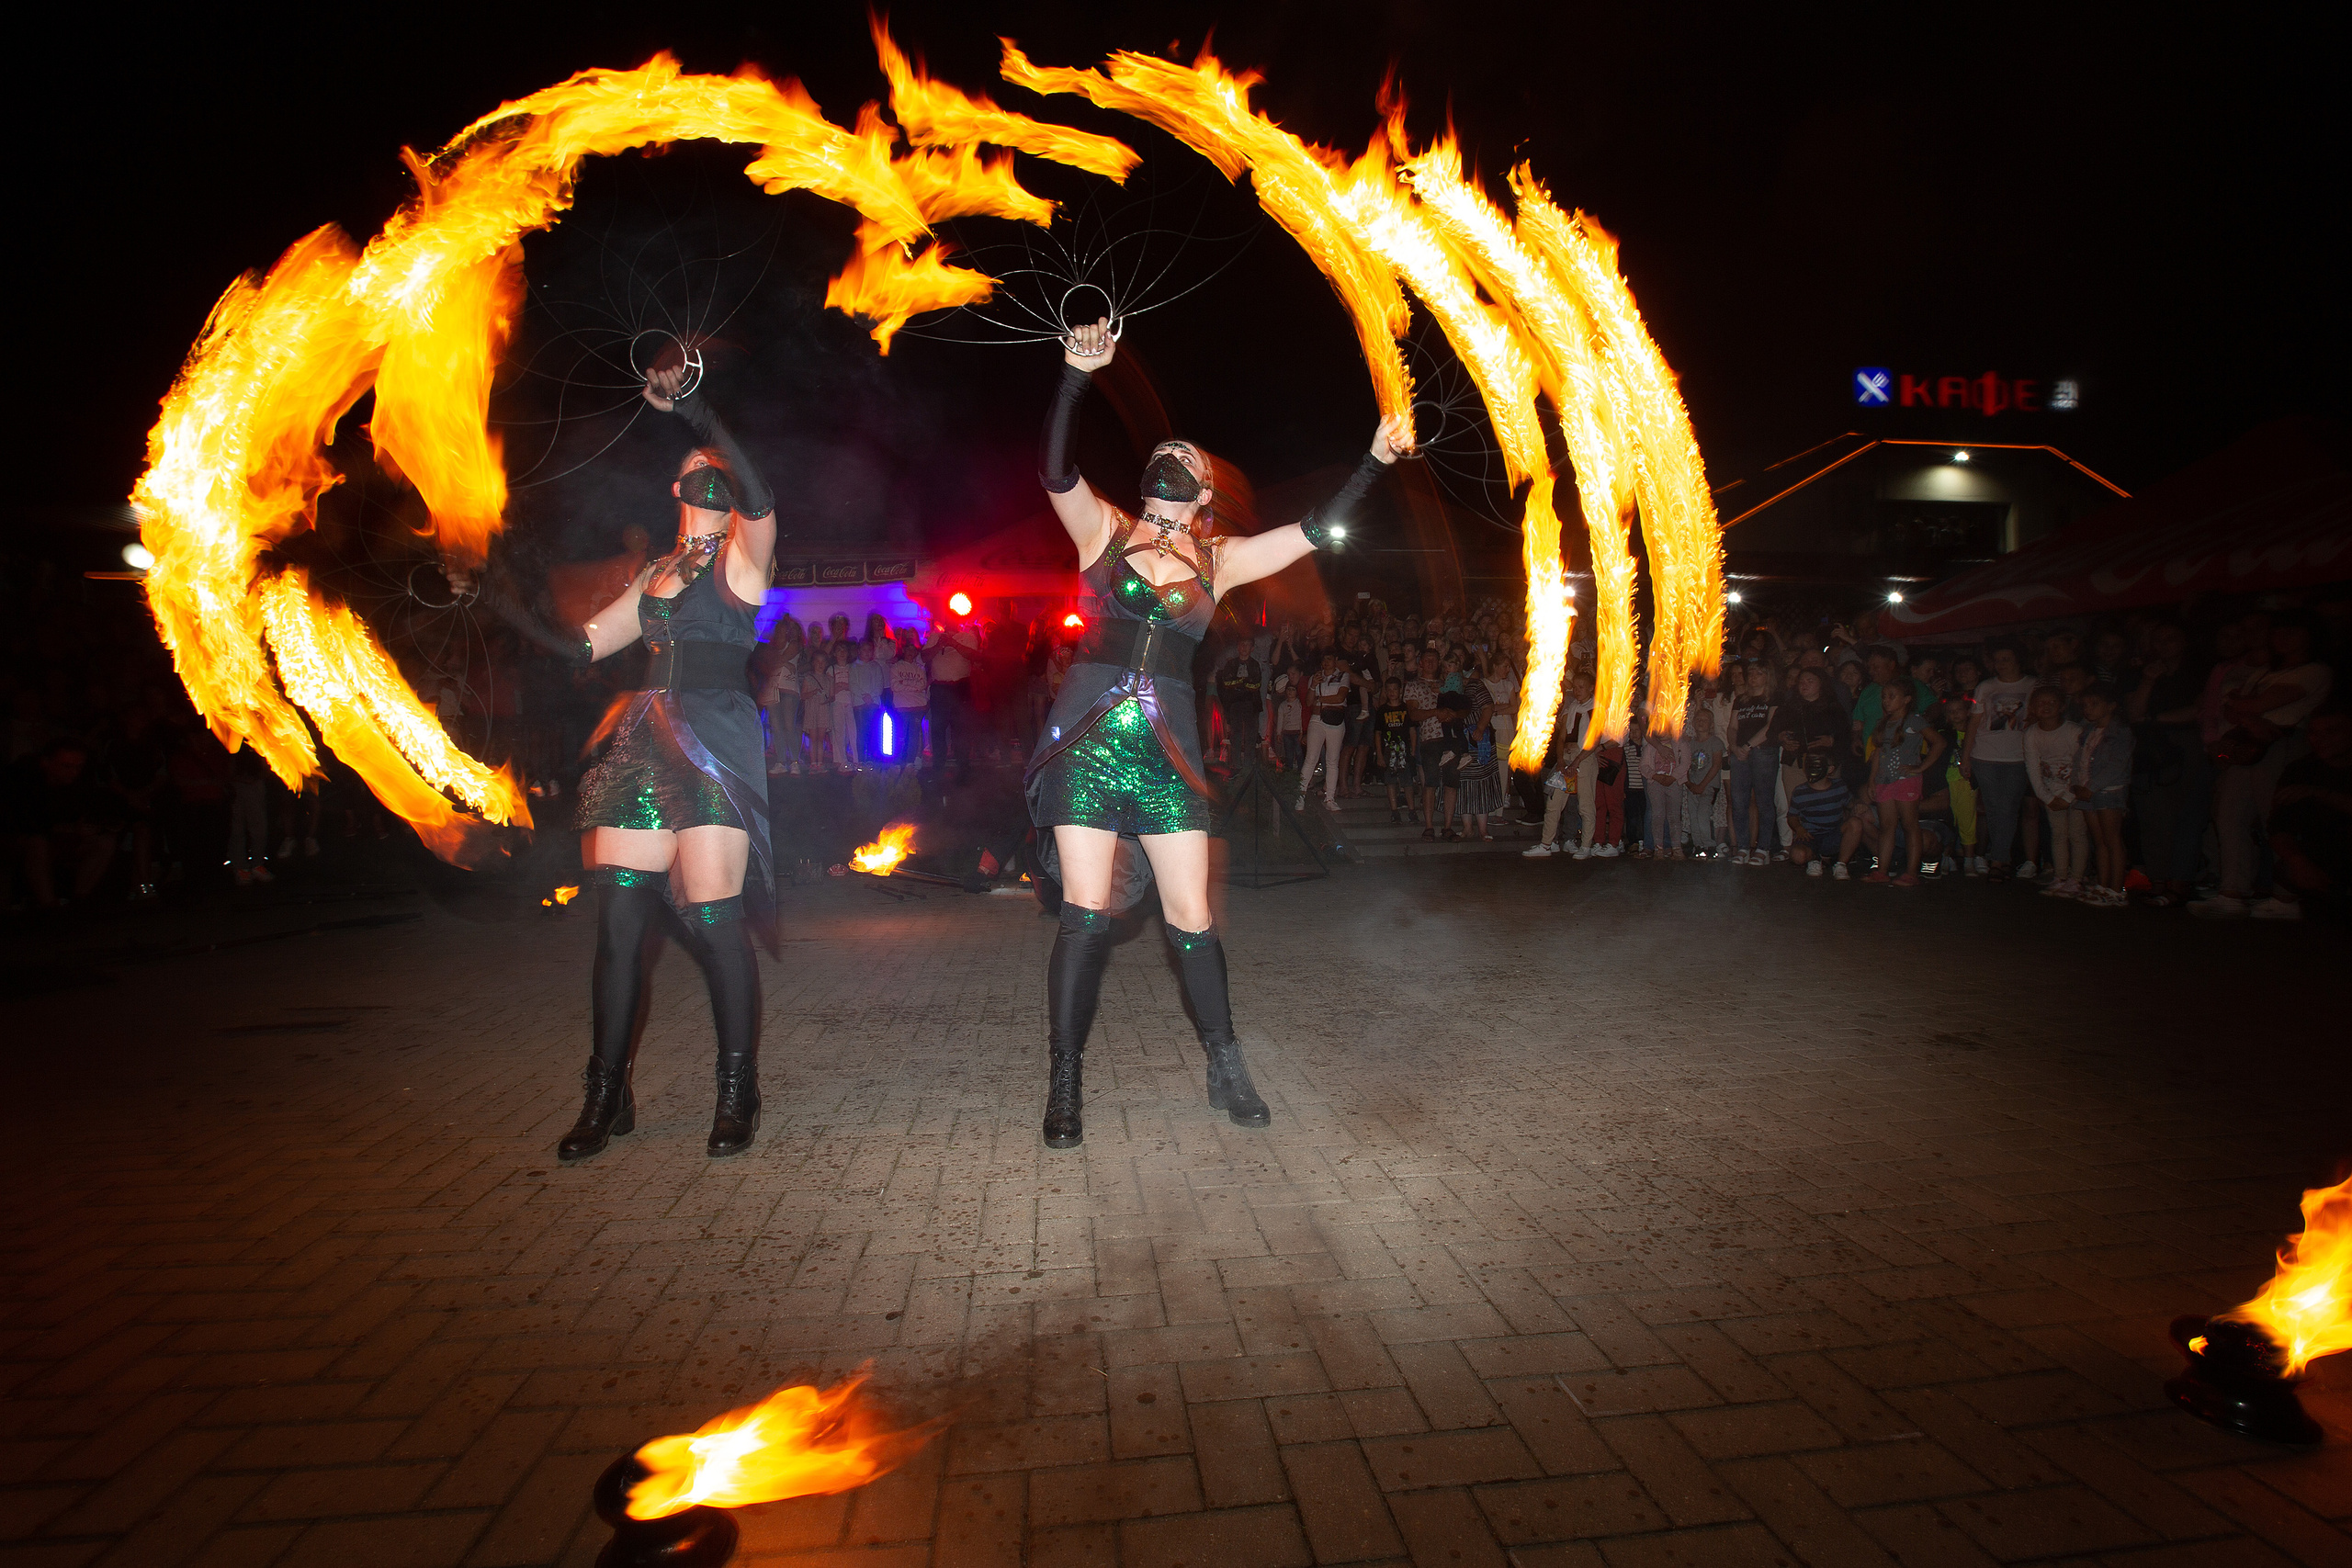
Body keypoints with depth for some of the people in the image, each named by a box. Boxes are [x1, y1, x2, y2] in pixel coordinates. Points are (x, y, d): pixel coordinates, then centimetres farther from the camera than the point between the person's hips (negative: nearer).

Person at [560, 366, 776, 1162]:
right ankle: (607, 1096, 14)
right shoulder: (657, 574, 22)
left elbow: (758, 498, -19)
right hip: (644, 745, 6)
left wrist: (697, 411, -20)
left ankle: (738, 1095, 4)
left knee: (714, 919, -9)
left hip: (714, 745, -6)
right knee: (619, 918, 2)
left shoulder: (743, 556, 3)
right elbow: (581, 644, 23)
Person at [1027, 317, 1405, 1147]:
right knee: (1086, 916, -3)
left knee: (1191, 920, 3)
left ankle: (1226, 1068, 22)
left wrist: (1375, 460, 2)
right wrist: (1075, 376, -21)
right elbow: (1055, 471, -11)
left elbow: (1317, 531, 8)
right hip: (1087, 739, -1)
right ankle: (1065, 1085, 10)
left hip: (1166, 749, 2)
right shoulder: (1103, 531, 7)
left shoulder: (1218, 560, 11)